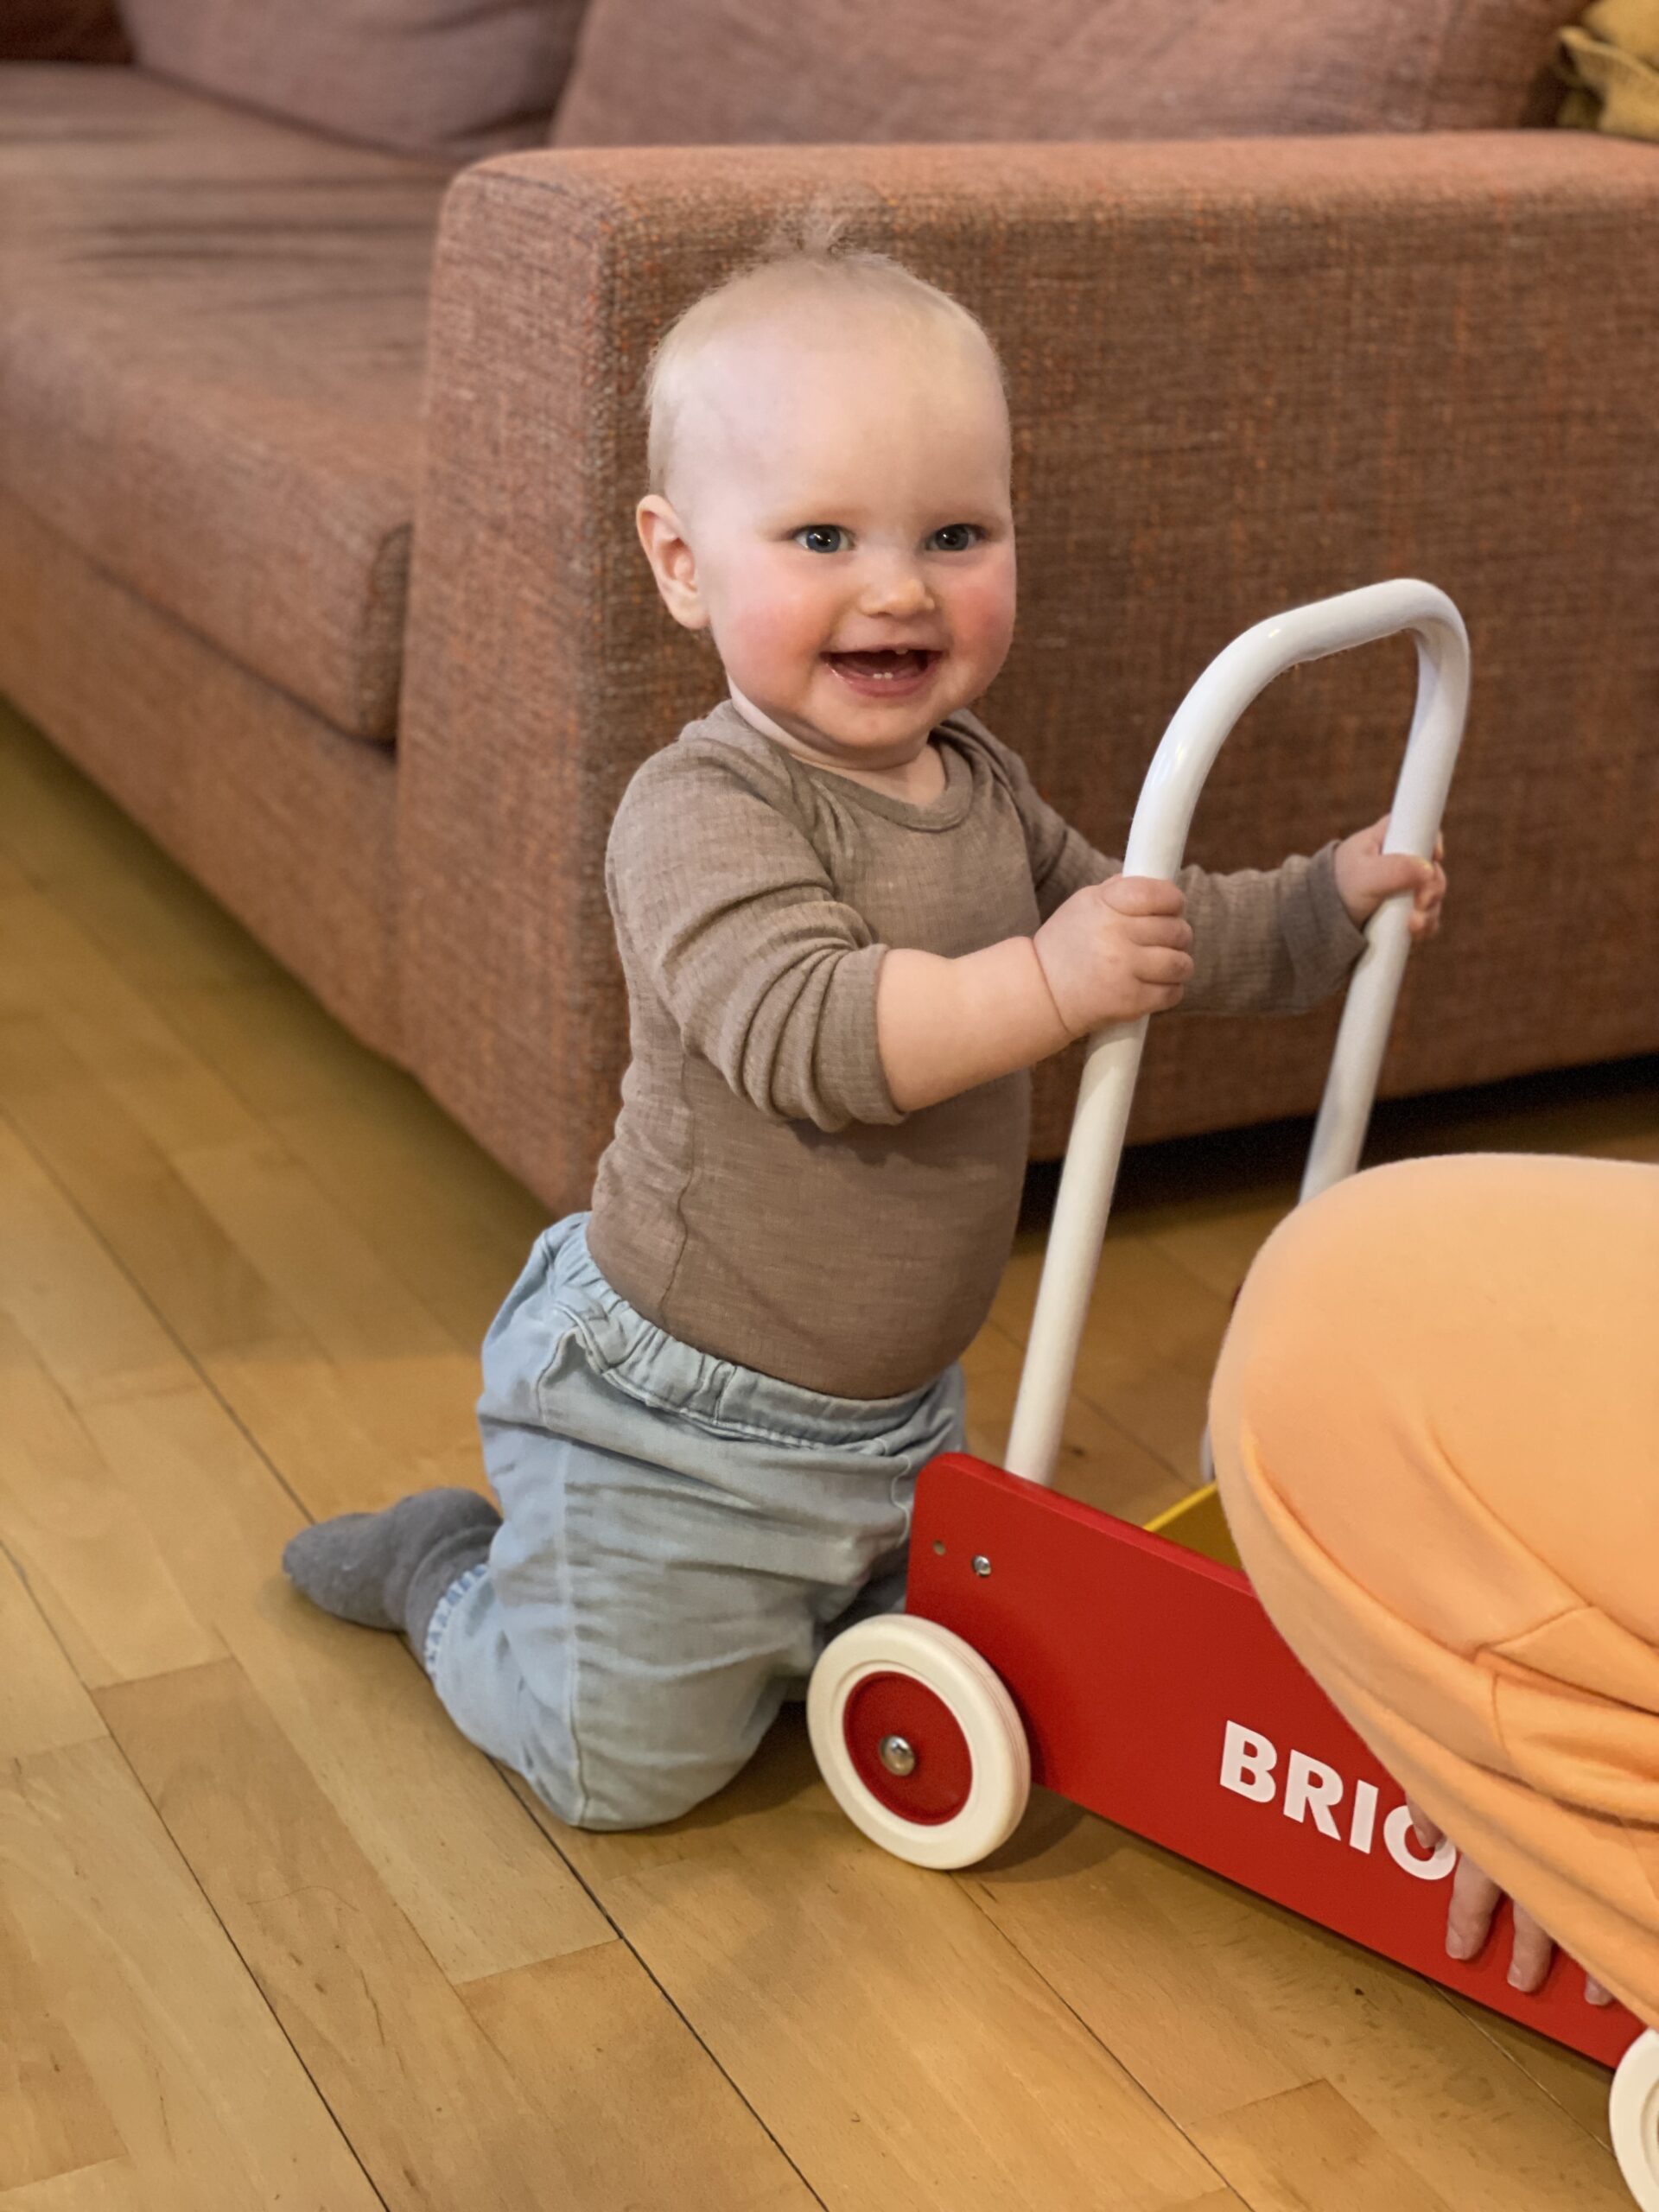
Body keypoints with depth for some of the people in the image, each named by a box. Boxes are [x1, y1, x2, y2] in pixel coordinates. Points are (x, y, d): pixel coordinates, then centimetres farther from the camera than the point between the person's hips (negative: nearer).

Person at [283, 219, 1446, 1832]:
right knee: (628, 1763, 2)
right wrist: (1044, 984, -41)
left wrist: (1328, 904, 13)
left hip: (894, 1413, 8)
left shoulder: (980, 788, 3)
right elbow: (806, 1033, -39)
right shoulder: (702, 811, -25)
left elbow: (1144, 933, 20)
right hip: (680, 1421, -8)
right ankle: (450, 1566, 29)